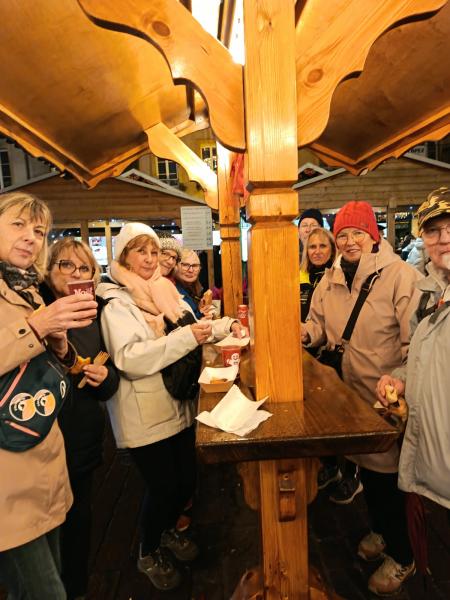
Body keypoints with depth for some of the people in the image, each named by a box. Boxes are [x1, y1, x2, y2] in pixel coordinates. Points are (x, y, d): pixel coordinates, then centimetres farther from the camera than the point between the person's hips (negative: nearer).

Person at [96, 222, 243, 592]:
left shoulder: (167, 292, 8)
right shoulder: (116, 302, -13)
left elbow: (192, 330, 18)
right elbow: (130, 359, -26)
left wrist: (226, 325, 3)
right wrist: (186, 337, -30)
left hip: (179, 406, 7)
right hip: (145, 416, -6)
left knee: (187, 482, 16)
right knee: (164, 487, 5)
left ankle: (168, 529, 48)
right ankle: (148, 554, 37)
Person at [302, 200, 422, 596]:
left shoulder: (400, 275, -17)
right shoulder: (330, 280, 3)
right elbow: (320, 324, 15)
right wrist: (306, 333, -6)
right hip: (351, 392, 6)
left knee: (389, 473, 10)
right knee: (364, 464, 23)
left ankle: (402, 557, 37)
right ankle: (380, 530, 50)